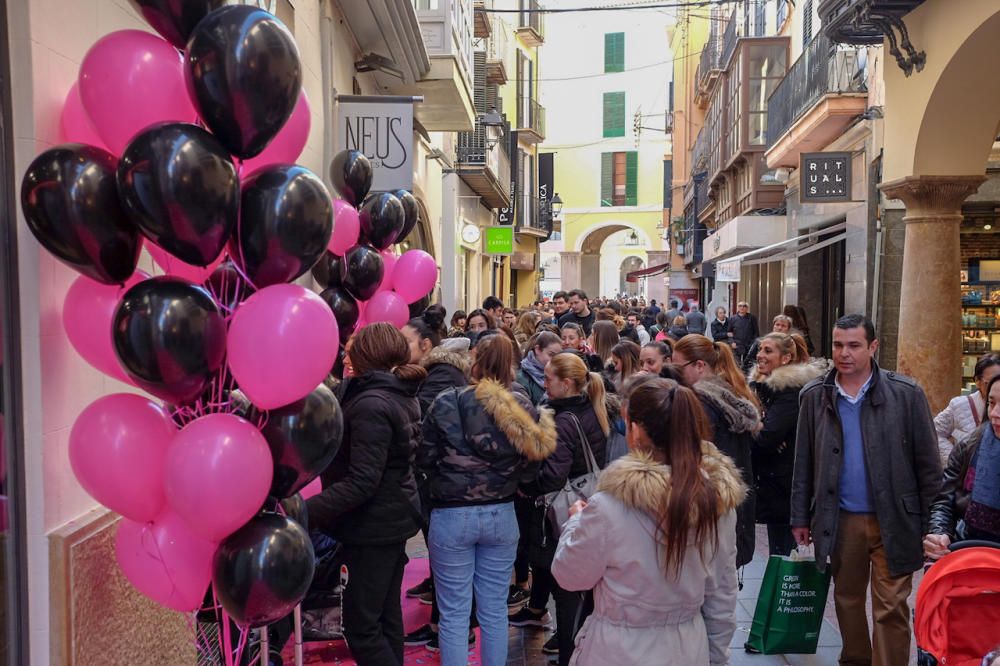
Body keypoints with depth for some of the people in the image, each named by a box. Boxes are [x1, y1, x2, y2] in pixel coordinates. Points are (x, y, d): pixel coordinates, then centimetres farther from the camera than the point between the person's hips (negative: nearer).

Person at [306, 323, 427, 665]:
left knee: (360, 627, -2)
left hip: (372, 525, -10)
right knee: (386, 617, 18)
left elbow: (361, 481, -28)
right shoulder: (401, 394, 7)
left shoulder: (370, 405, -22)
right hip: (393, 517, 10)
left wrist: (305, 511, -32)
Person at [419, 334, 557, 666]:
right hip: (501, 515, 3)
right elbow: (529, 469, -1)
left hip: (451, 515, -3)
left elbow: (424, 459, -7)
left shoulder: (447, 403, -12)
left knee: (454, 613, 8)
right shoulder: (523, 409, -5)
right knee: (495, 609, 16)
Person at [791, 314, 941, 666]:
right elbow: (804, 463, 6)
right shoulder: (814, 396, 1)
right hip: (840, 519, 3)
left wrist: (933, 523, -3)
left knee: (891, 609, 1)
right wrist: (801, 516, 6)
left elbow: (928, 464, -2)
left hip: (893, 520, -3)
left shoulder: (906, 393, -6)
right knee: (847, 599, 17)